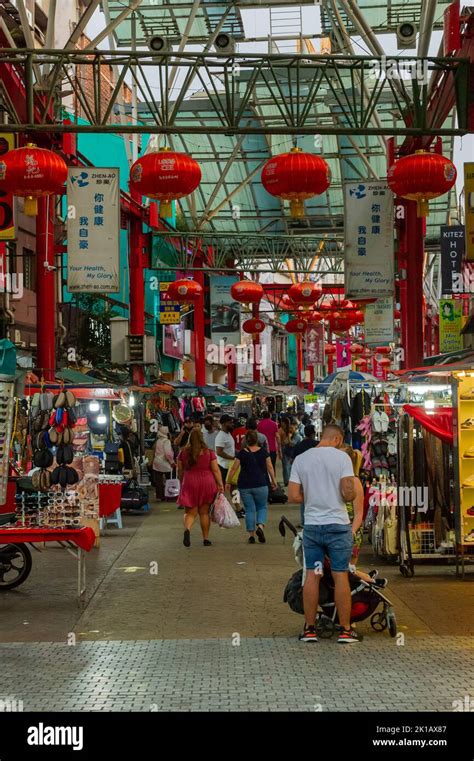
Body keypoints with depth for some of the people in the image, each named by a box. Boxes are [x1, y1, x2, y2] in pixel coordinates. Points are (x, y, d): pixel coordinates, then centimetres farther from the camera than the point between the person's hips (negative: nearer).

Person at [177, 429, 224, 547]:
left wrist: (182, 484, 22)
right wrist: (220, 485, 0)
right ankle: (206, 539, 14)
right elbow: (216, 470, -5)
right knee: (204, 512, 10)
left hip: (189, 484, 0)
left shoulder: (183, 452, 2)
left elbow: (180, 471, 8)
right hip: (207, 483, 0)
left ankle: (187, 529, -26)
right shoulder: (209, 452, -2)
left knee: (190, 512, 4)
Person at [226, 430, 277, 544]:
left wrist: (228, 482, 7)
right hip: (260, 484, 0)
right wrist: (273, 480, 12)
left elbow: (233, 469, -2)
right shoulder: (263, 452, -1)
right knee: (262, 507, 14)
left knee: (249, 509, 8)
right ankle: (260, 526, -11)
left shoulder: (242, 453, -2)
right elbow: (270, 467, 0)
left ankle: (251, 534, 5)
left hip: (244, 486, 0)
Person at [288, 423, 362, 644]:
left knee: (312, 576, 8)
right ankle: (345, 630, 8)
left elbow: (293, 496, -2)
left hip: (311, 525, 3)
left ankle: (309, 628, 12)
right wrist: (351, 495, 8)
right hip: (338, 525, -3)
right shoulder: (341, 457, -8)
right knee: (340, 576, 2)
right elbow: (348, 493, -14)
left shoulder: (301, 459, 3)